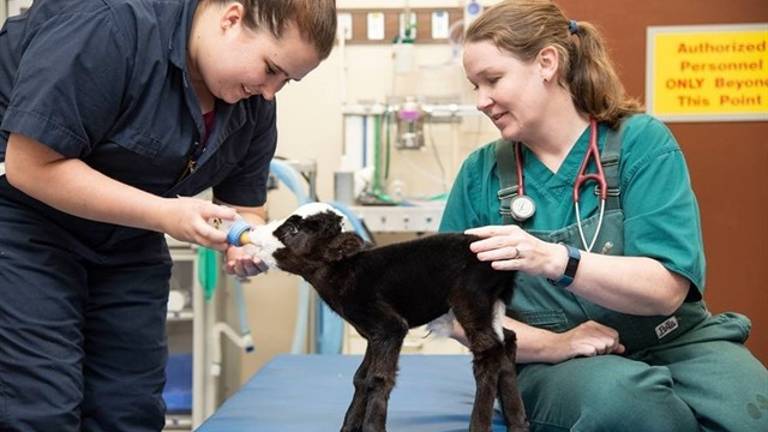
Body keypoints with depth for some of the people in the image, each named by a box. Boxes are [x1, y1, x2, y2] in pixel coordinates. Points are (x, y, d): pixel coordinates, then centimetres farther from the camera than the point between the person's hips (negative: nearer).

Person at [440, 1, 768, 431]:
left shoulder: (642, 141, -4)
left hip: (671, 343, 0)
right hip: (552, 363, 1)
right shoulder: (481, 172, 3)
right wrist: (554, 344, -12)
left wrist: (556, 261, -30)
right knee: (622, 395, -34)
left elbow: (667, 289, -13)